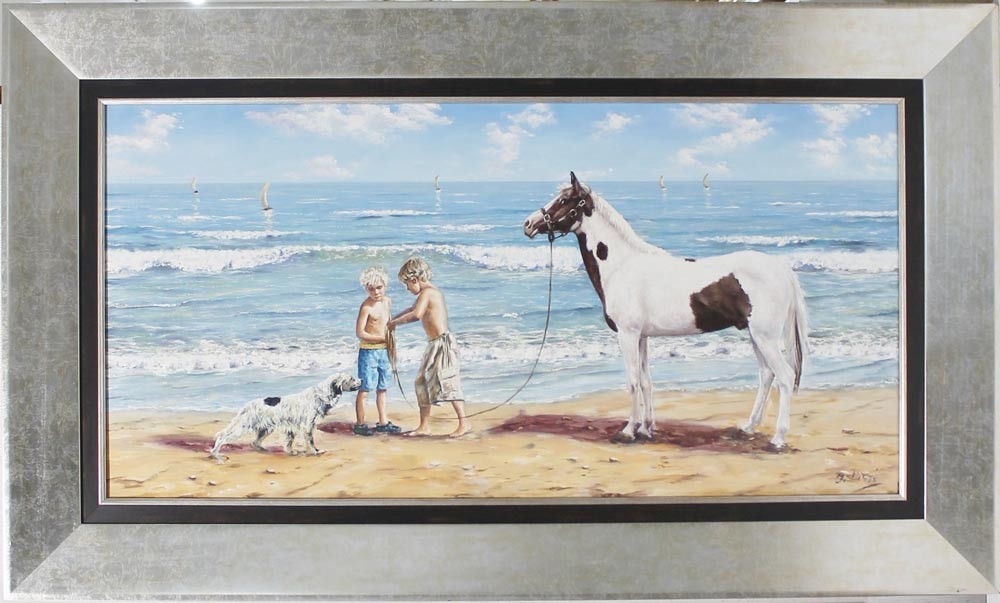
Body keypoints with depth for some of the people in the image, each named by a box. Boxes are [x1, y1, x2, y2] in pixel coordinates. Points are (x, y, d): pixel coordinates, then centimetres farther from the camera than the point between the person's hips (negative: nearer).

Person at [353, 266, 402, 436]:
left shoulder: (387, 301, 8)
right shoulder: (366, 306, -15)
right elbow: (360, 333, -18)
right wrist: (382, 338, -16)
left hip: (384, 351, 7)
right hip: (368, 351, -7)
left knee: (382, 388, 13)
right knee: (365, 388, -3)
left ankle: (383, 423, 22)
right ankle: (360, 424, 6)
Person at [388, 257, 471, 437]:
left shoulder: (427, 292, -13)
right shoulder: (431, 292, 18)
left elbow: (416, 314, -31)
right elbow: (412, 309, 35)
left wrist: (396, 322, -17)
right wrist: (391, 320, 29)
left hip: (443, 343, -11)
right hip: (435, 345, 11)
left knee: (447, 383, -13)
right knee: (422, 382, 12)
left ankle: (464, 423, -10)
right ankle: (424, 426, 18)